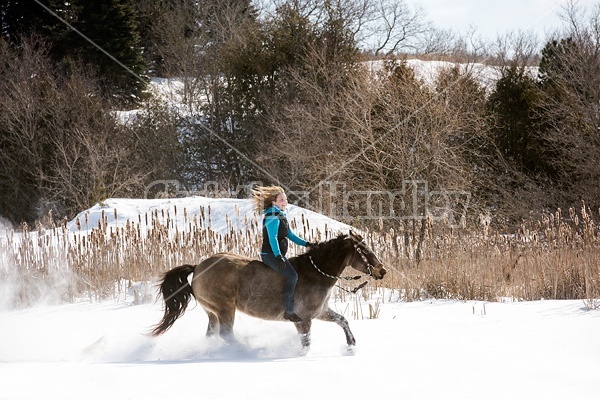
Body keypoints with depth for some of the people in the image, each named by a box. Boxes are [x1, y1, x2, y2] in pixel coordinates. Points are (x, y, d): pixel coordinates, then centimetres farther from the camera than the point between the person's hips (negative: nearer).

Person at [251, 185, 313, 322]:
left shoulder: (281, 215, 16)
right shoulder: (272, 217, -14)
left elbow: (289, 234, 23)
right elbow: (272, 238, -23)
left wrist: (306, 244, 15)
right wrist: (278, 256, -32)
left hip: (278, 255, 11)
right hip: (271, 254, -11)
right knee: (292, 275, -23)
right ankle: (288, 310, -24)